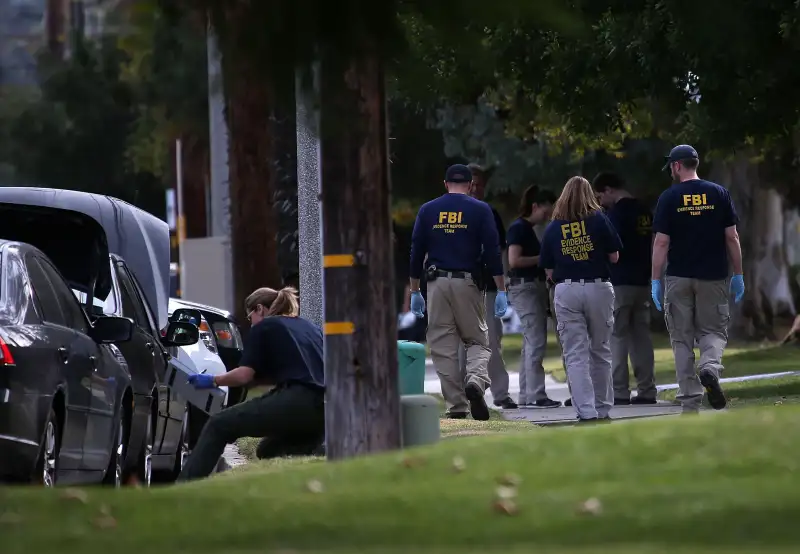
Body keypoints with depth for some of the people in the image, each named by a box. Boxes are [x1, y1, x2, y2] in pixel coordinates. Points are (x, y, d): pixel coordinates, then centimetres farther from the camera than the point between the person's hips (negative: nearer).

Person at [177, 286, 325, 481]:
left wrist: (213, 381, 17)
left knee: (218, 426, 2)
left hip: (295, 402, -7)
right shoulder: (309, 327, 29)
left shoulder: (264, 327, 10)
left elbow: (245, 375, 2)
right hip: (323, 415, 7)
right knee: (269, 452, 27)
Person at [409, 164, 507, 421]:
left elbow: (416, 252, 9)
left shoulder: (428, 210, 9)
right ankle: (476, 379, -22)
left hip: (437, 283, 1)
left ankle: (456, 405, 1)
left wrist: (415, 291, 14)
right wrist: (501, 291, -1)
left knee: (443, 346, 5)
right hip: (467, 283, -1)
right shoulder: (480, 210, 3)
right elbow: (493, 252, -2)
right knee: (478, 340, 9)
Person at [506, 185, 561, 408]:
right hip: (524, 287, -10)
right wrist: (542, 258, -14)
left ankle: (526, 396, 13)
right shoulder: (519, 228, -11)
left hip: (534, 287, 10)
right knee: (536, 342, -12)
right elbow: (514, 260, -21)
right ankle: (535, 395, -12)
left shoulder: (527, 229, 18)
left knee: (531, 343, 10)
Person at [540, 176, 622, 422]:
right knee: (600, 351, 13)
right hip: (598, 288, 0)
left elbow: (549, 271, 7)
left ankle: (586, 411, -9)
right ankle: (602, 408, 17)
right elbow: (614, 257, 4)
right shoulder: (599, 220, -1)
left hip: (566, 291, 0)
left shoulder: (552, 228, 4)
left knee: (576, 355, 0)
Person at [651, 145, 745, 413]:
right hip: (713, 277, 1)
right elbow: (732, 237, 1)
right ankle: (710, 367, -21)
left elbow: (661, 242, -6)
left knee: (682, 340, 6)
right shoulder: (719, 194, 2)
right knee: (713, 331, 12)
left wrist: (656, 281, -2)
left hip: (679, 279, -1)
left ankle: (690, 405, 2)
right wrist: (738, 275, 8)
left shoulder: (669, 197, -3)